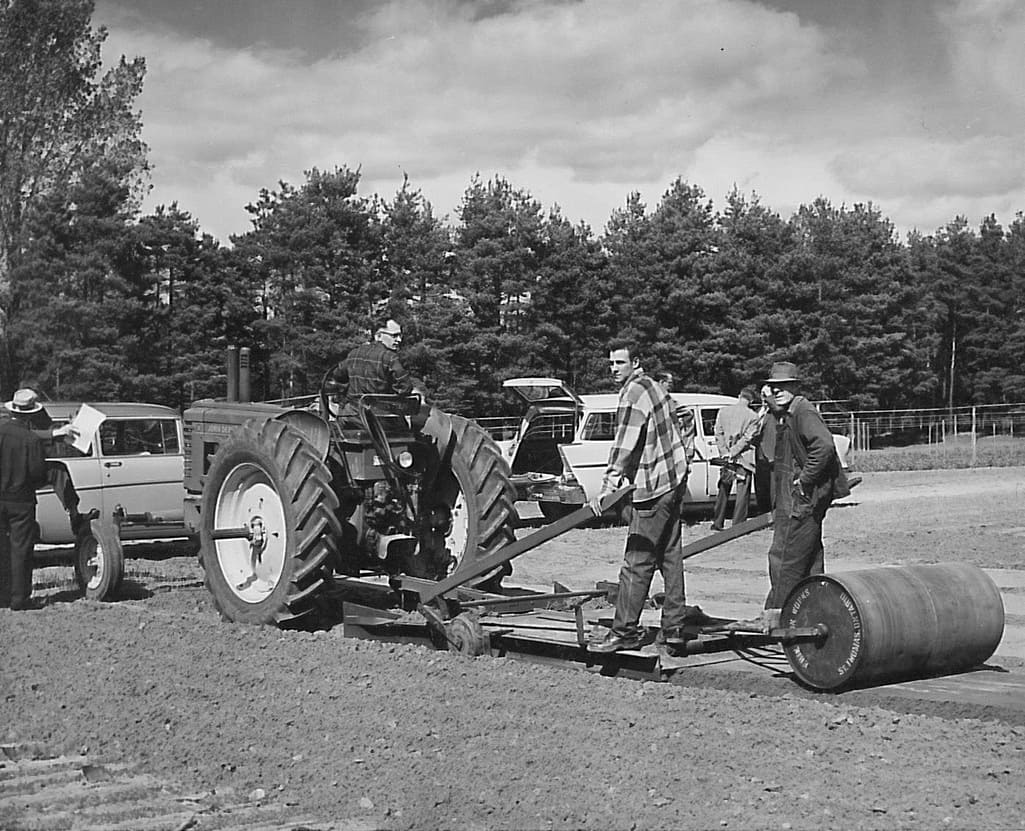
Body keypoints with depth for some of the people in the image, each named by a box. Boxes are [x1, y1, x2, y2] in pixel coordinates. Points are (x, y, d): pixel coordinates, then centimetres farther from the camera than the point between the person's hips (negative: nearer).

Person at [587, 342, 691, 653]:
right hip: (673, 480, 10)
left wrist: (607, 488, -25)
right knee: (670, 556, 12)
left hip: (653, 487, -10)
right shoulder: (651, 386, 16)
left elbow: (624, 446, -22)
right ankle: (674, 627, 16)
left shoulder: (634, 392, -14)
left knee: (637, 562, -7)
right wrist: (622, 478, 22)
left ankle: (625, 631, -3)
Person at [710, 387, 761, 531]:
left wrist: (725, 453, -2)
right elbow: (747, 438, -12)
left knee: (724, 490, 13)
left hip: (726, 457, 4)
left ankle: (717, 523, 14)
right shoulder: (752, 416, -6)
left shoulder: (723, 411, 5)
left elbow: (718, 434, 1)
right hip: (745, 458, -4)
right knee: (743, 492, 3)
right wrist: (733, 453, -10)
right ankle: (738, 525, 2)